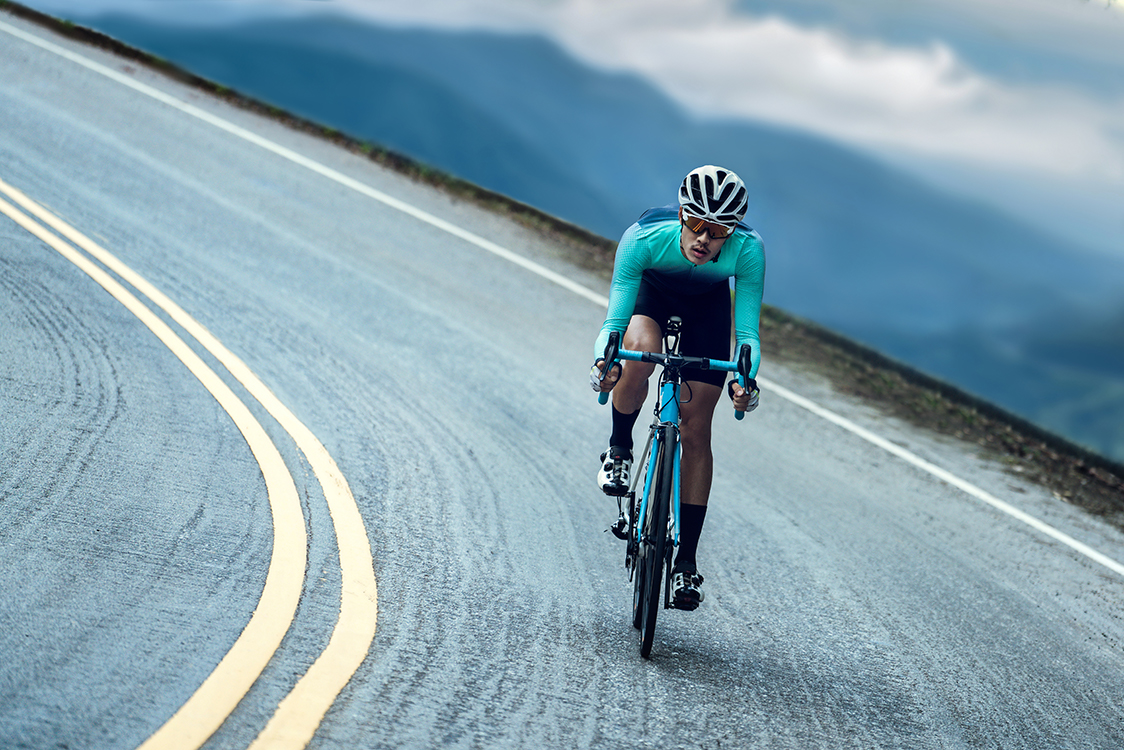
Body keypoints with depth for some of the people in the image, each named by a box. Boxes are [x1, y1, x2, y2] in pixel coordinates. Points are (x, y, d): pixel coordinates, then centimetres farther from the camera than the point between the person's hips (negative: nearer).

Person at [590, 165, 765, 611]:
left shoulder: (747, 251, -37)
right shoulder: (644, 239, -39)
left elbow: (747, 332, -34)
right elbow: (615, 318, -36)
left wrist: (746, 378, -53)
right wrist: (602, 360, -55)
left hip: (708, 304, 1)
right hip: (650, 288, -1)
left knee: (696, 432, -4)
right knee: (642, 352, -36)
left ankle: (686, 561, 5)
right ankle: (619, 450, -7)